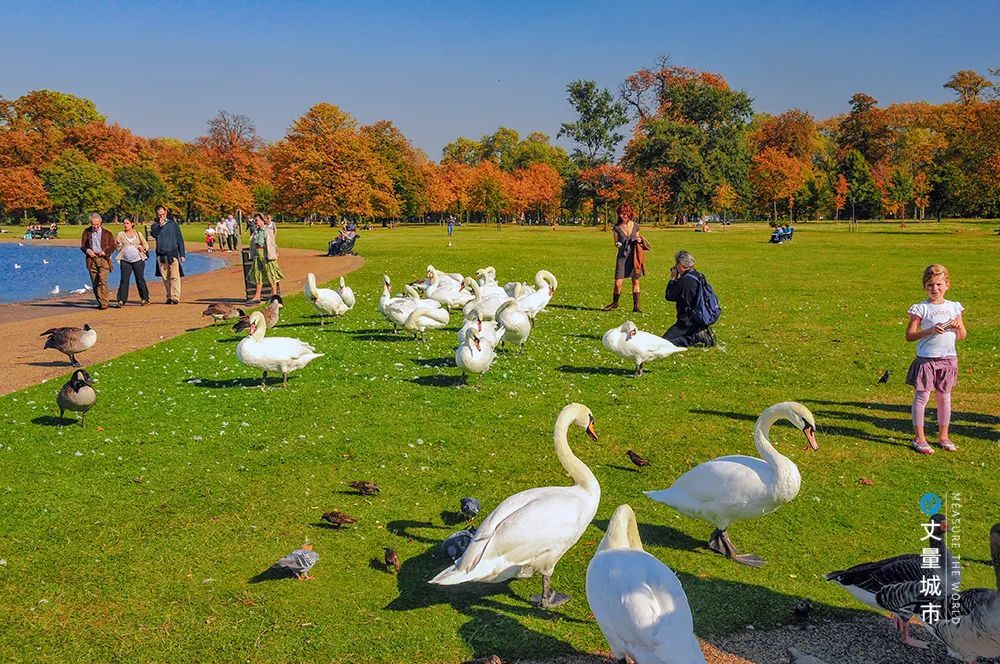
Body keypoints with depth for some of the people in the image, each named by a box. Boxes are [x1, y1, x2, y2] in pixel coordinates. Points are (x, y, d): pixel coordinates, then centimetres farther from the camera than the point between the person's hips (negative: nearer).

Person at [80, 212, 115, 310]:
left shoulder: (107, 233, 5)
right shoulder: (86, 232, 10)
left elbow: (113, 246, 8)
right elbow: (82, 246, 12)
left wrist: (105, 252, -10)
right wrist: (88, 251, -9)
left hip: (103, 259, -3)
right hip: (92, 260, 3)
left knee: (102, 280, -15)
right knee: (95, 283, 4)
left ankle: (104, 303, -14)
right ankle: (100, 302, 12)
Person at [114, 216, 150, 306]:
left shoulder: (138, 234, 9)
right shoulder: (120, 235, 9)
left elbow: (146, 246, 13)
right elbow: (117, 247, 10)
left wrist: (141, 247, -9)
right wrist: (117, 244, -12)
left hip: (138, 260, 0)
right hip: (125, 261, 0)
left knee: (140, 279, 4)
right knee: (124, 280, -7)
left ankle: (145, 298, 15)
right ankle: (121, 300, -5)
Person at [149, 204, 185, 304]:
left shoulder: (173, 224, 9)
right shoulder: (155, 225, 12)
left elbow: (180, 239, 9)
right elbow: (153, 234, -10)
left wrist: (182, 254, 5)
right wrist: (160, 225, -18)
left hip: (173, 254, -2)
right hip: (161, 255, 2)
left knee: (175, 276, -11)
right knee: (165, 277, 5)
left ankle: (175, 297, -15)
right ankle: (169, 297, 12)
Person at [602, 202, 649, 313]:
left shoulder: (635, 226, 4)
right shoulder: (616, 227, -1)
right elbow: (616, 242, 6)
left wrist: (640, 240, -5)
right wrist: (617, 244, -16)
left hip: (635, 256, 2)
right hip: (622, 256, -2)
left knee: (635, 281, 5)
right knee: (618, 283, -5)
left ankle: (636, 306, 12)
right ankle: (615, 302, 18)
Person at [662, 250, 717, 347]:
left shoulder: (684, 280, -22)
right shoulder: (699, 276, 7)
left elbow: (669, 296, -12)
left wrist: (673, 279, -3)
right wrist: (677, 279, 10)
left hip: (688, 322, -9)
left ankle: (698, 337, -13)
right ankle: (703, 333, 8)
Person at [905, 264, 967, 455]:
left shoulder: (954, 307, 7)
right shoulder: (921, 309, -6)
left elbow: (962, 336, 12)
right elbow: (909, 336, -10)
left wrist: (958, 326, -9)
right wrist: (930, 330, -22)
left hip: (948, 359, 4)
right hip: (926, 359, -4)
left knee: (944, 397, 13)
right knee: (921, 396, -1)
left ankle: (943, 437, 25)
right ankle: (919, 438, 8)